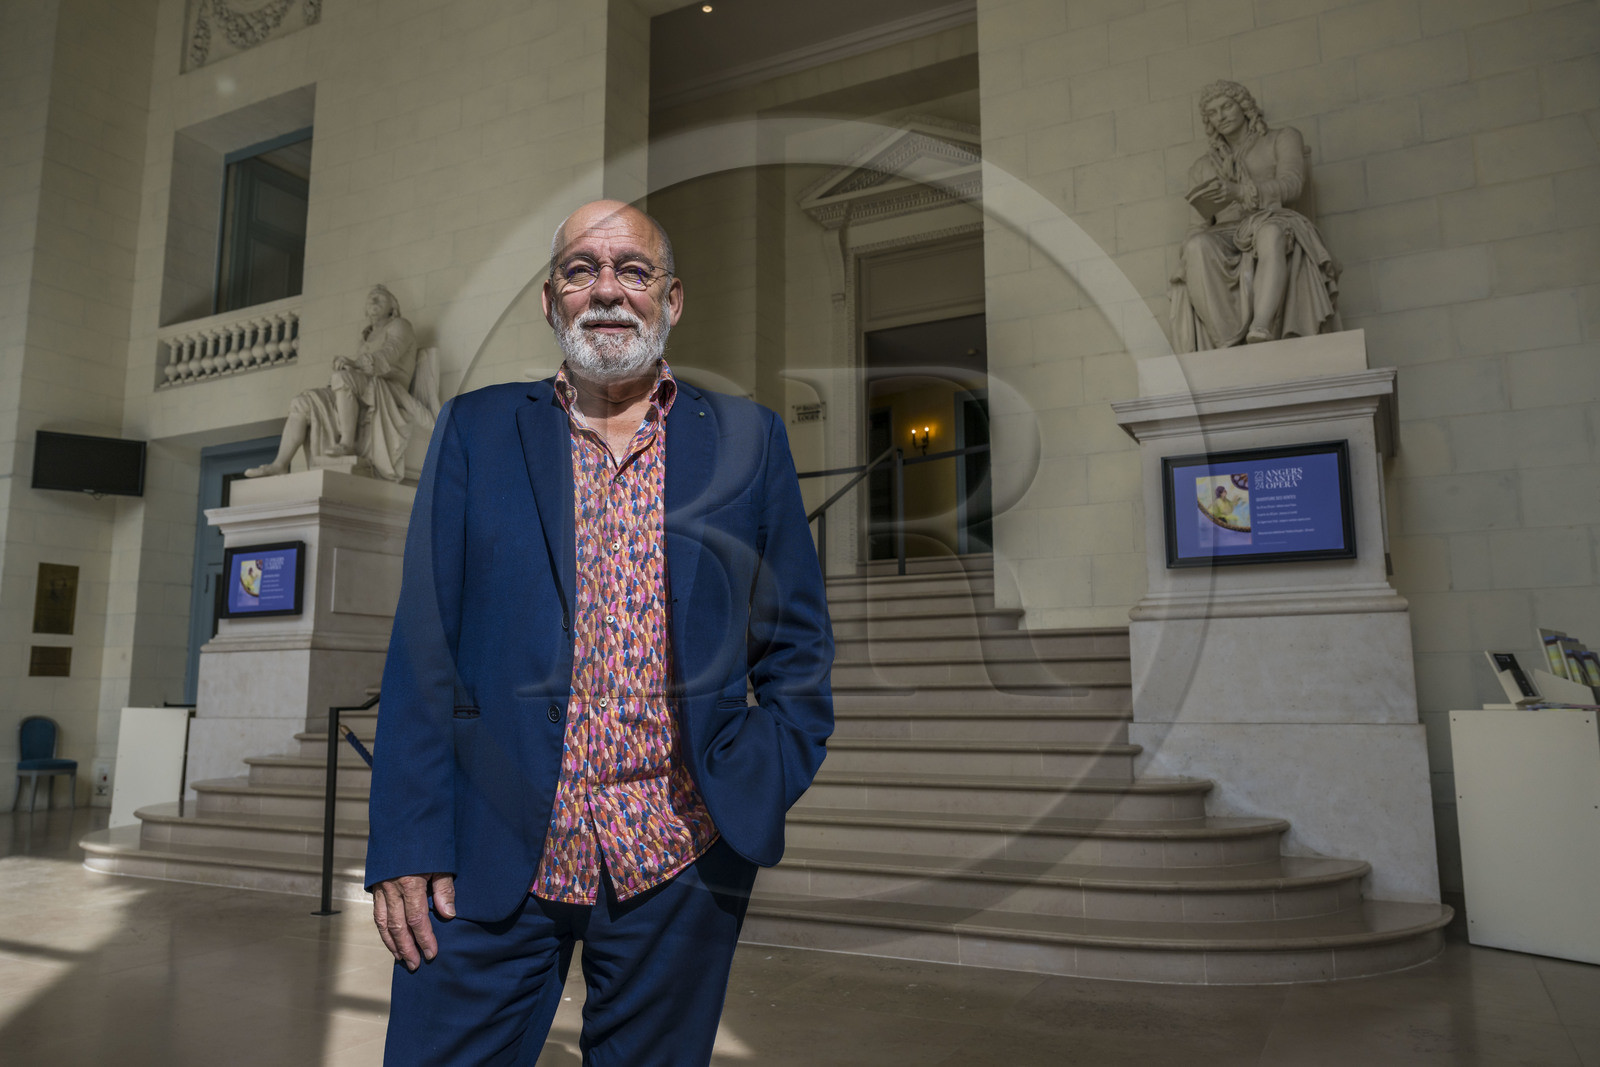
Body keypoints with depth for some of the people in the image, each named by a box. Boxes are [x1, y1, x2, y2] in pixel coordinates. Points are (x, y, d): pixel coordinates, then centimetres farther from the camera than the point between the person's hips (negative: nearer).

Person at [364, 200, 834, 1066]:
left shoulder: (747, 440, 5)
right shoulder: (476, 430, 6)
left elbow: (797, 651, 6)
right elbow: (423, 648, 2)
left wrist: (755, 802, -6)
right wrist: (407, 844, -4)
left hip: (678, 861, 1)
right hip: (492, 859, 0)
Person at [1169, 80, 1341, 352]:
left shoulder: (1282, 138, 22)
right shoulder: (1203, 166, 29)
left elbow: (1291, 184, 2)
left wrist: (1241, 191, -16)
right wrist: (1206, 207, -8)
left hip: (1273, 222, -2)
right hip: (1226, 235, 2)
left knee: (1270, 233, -41)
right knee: (1196, 247, -36)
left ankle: (1259, 335, -59)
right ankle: (1229, 345, -46)